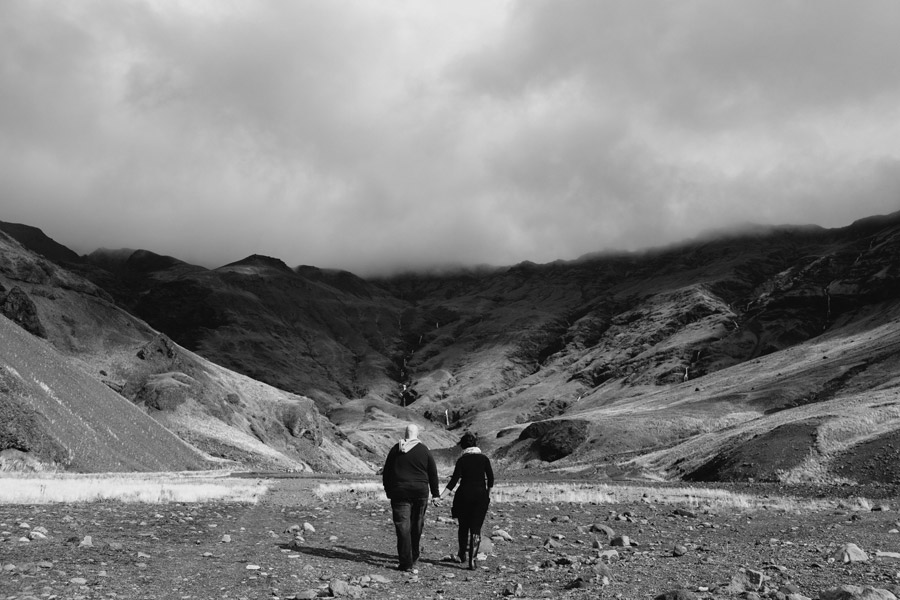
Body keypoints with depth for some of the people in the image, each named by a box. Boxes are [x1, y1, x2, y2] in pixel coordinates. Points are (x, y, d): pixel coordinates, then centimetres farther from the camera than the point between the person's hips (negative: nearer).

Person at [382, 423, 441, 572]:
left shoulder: (396, 449, 2)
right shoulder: (424, 450, -1)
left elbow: (386, 471, 8)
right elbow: (433, 474, 3)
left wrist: (388, 490, 19)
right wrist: (435, 494, 10)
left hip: (399, 492, 0)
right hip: (420, 492, 1)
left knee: (403, 526, -2)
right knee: (416, 525, 16)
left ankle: (406, 563, -8)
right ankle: (413, 556, 29)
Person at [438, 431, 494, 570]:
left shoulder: (461, 460, -4)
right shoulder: (484, 459, 1)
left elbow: (454, 480, -10)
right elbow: (491, 479, 2)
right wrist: (488, 496, 14)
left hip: (464, 496, -1)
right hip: (481, 496, 1)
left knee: (463, 527, 15)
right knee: (476, 528, 2)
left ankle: (462, 555, 28)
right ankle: (473, 558, -5)